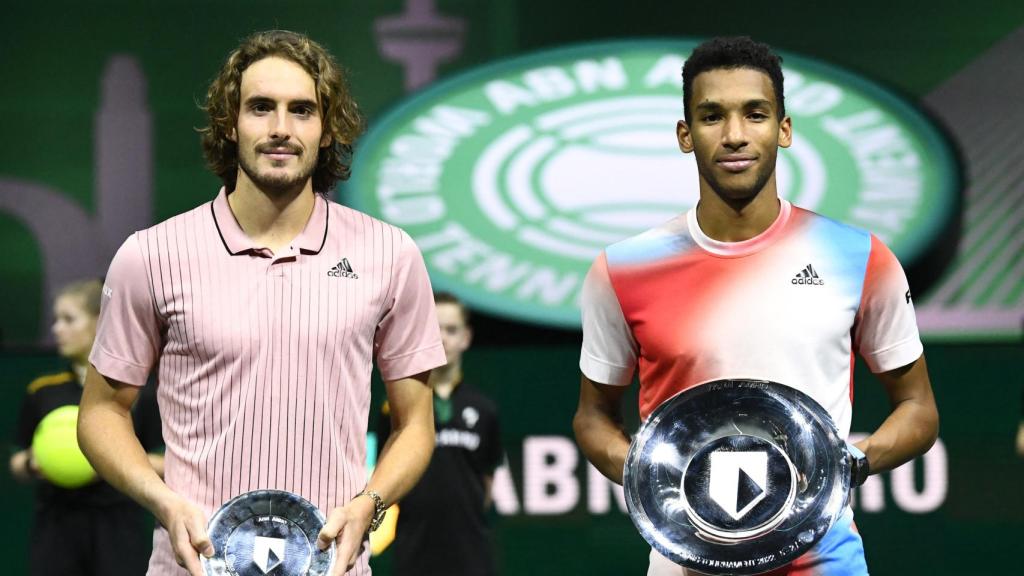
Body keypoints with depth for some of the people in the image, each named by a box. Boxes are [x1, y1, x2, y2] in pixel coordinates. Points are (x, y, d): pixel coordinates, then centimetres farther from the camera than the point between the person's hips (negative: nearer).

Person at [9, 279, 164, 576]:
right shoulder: (42, 392, 6)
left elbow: (167, 464, 0)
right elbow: (17, 463, 12)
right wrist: (31, 464, -10)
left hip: (119, 529, -2)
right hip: (55, 528, 2)